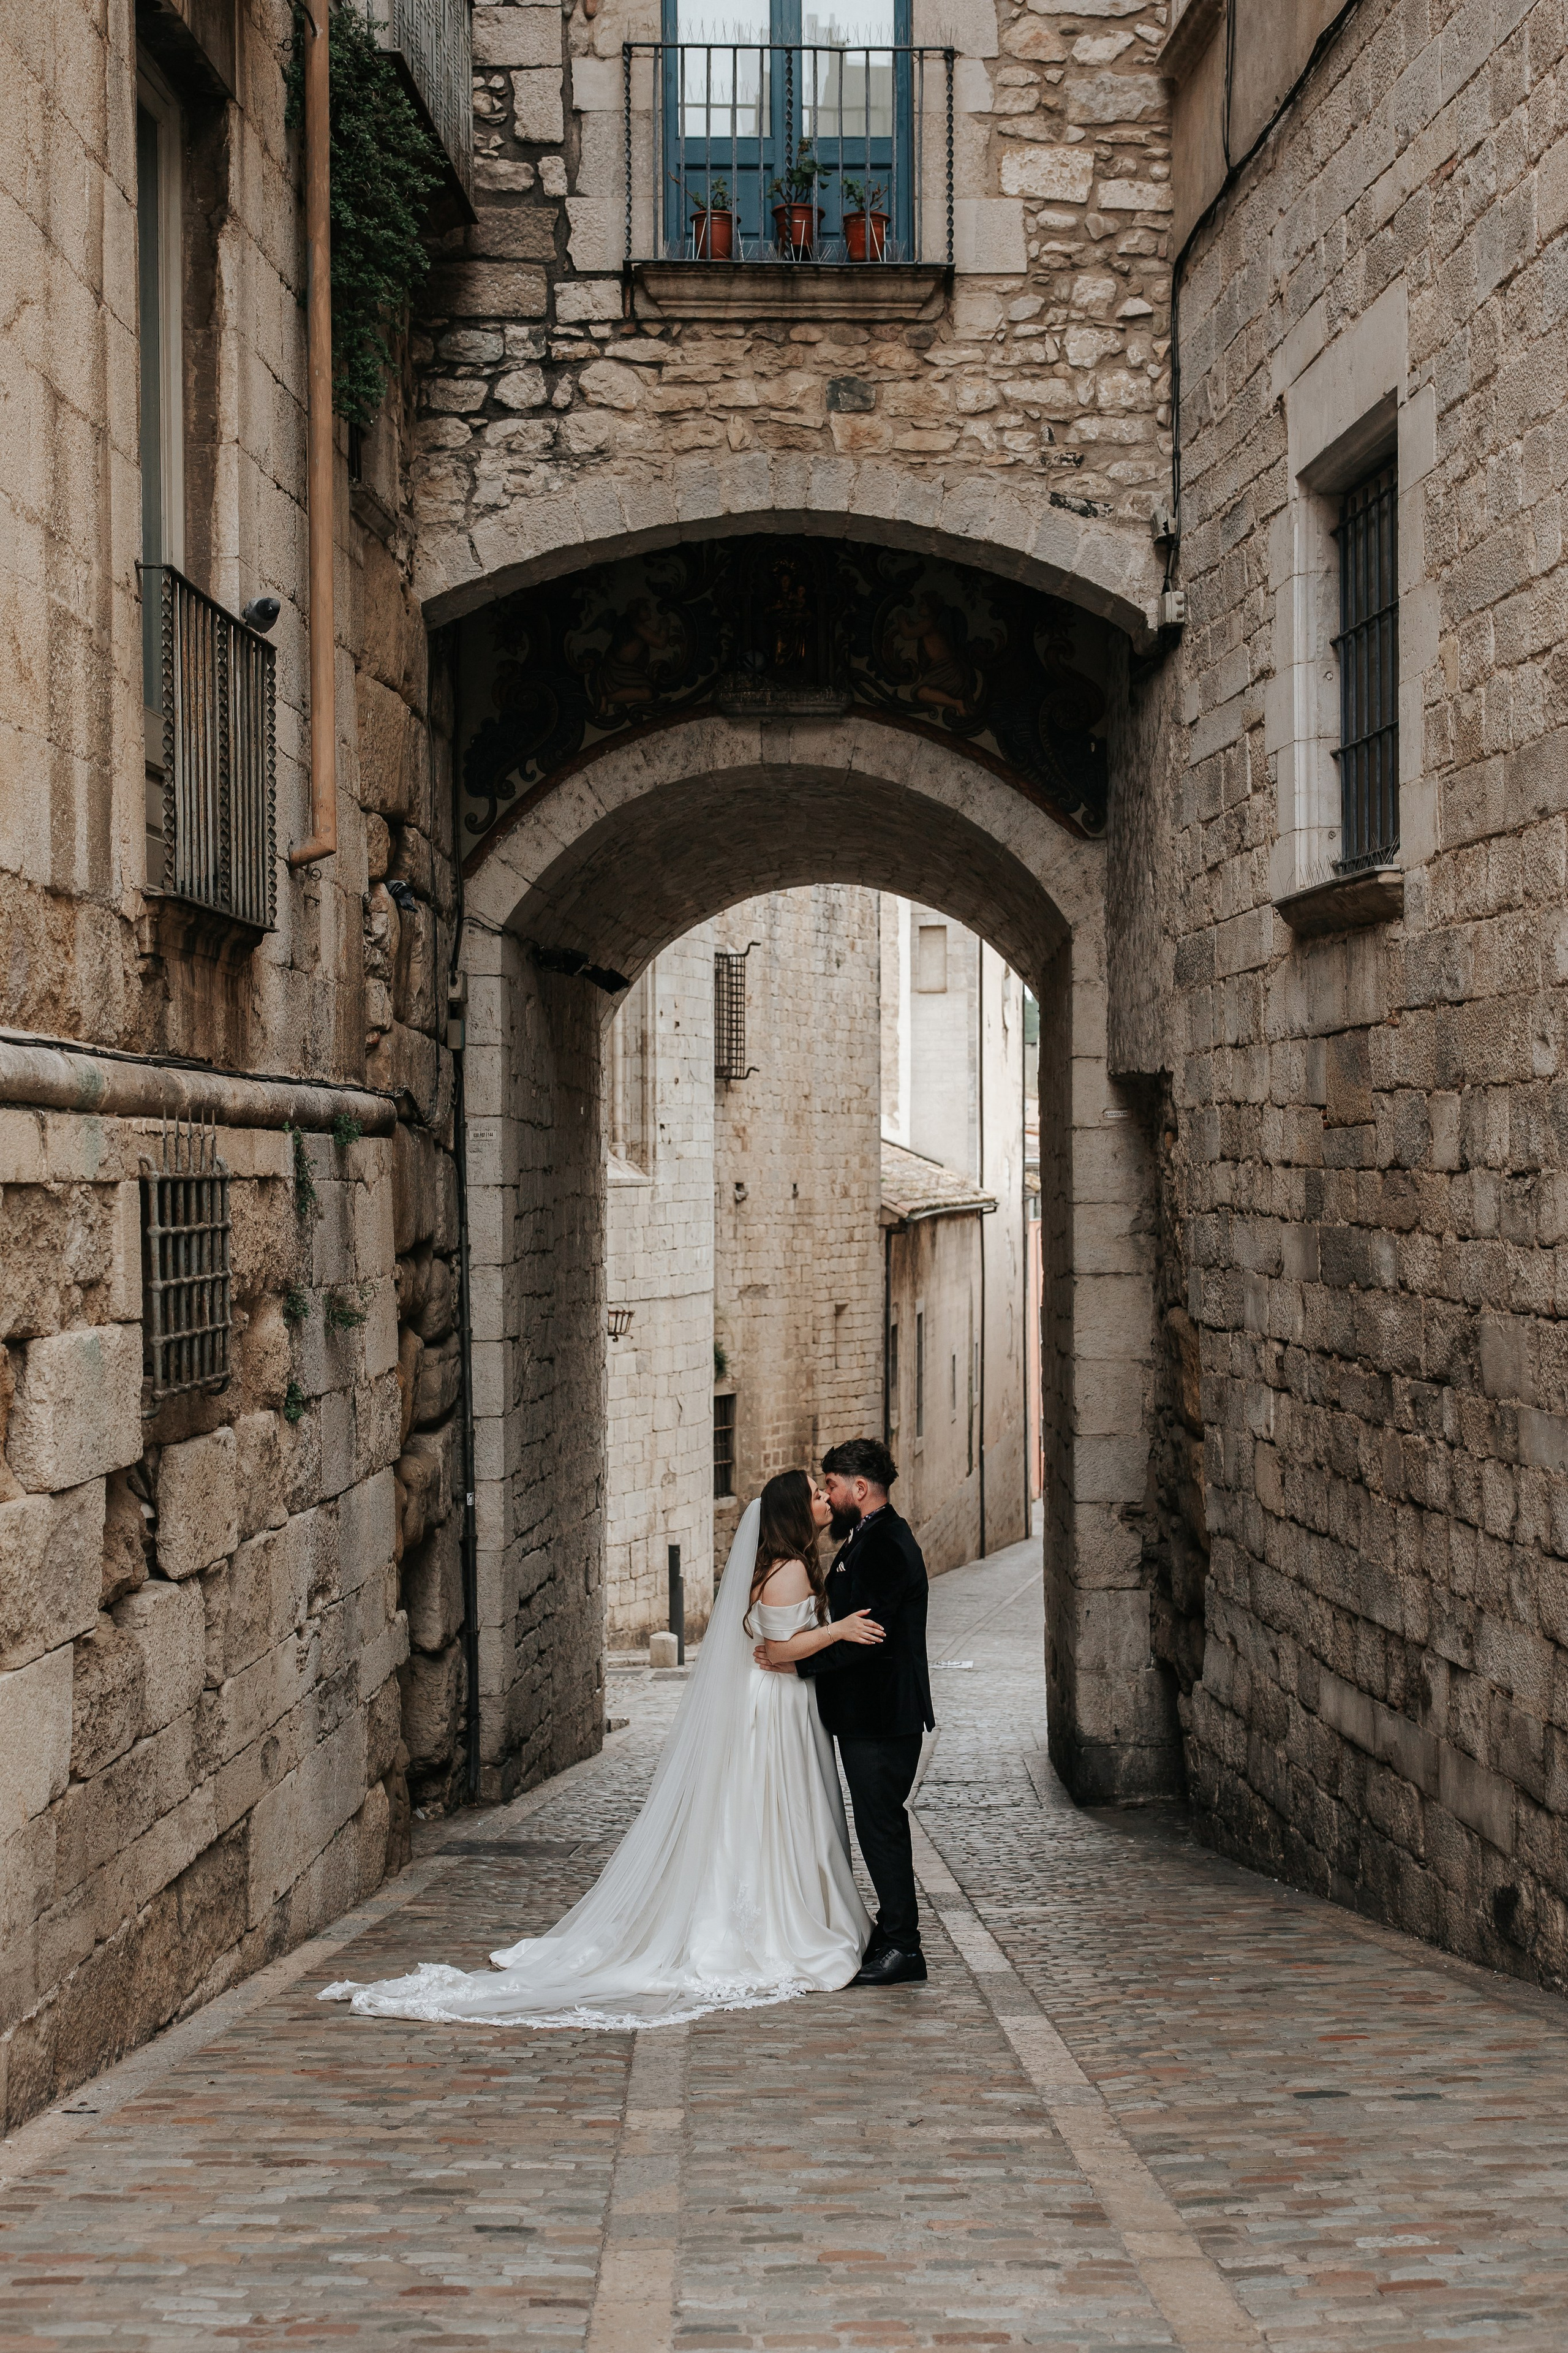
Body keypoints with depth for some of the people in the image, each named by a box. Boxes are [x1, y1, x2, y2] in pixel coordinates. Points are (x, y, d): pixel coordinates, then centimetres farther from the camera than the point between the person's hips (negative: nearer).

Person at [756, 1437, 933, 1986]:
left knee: (881, 1825, -6)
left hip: (880, 1716, -11)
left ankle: (902, 1950, 0)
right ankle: (894, 1935, 25)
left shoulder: (884, 1546, -19)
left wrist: (797, 1663, -19)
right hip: (872, 1713, 11)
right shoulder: (870, 1538, 14)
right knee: (881, 1823, 16)